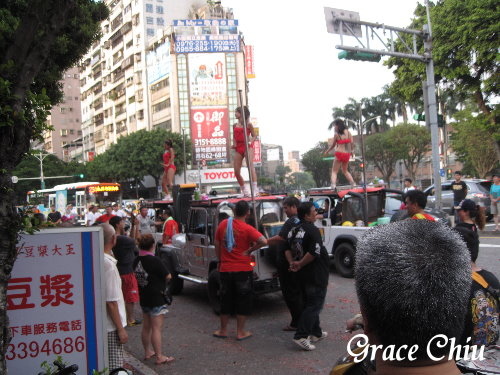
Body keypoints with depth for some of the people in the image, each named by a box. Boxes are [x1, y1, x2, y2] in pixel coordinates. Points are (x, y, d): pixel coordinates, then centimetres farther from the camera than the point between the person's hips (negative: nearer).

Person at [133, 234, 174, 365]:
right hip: (156, 298, -8)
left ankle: (148, 352, 30)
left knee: (146, 327, 18)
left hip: (144, 298, 8)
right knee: (156, 328, -3)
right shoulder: (155, 260, -20)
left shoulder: (137, 261, 1)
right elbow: (168, 276, -14)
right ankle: (159, 357, 2)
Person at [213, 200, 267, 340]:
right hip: (243, 270, -4)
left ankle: (223, 330, 26)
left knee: (226, 300, 16)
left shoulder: (223, 224, 0)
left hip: (225, 269, 4)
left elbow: (217, 245, 9)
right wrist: (250, 250, -11)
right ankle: (240, 332, 15)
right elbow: (263, 241, -26)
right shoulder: (247, 229, -13)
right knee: (243, 301, 9)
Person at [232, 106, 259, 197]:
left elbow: (254, 136, 2)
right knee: (236, 171, 2)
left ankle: (255, 189, -28)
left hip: (247, 147, -6)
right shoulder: (235, 125, 14)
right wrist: (234, 144, -1)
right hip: (238, 148, 6)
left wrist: (250, 141, -17)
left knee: (250, 166, -23)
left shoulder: (248, 124, 1)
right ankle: (244, 190, 19)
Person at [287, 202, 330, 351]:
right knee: (314, 305, -2)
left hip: (303, 275, 9)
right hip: (316, 275, -9)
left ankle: (316, 333, 30)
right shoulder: (313, 230, -18)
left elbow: (288, 249, 9)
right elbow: (314, 252, -26)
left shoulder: (294, 230, 8)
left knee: (310, 303, 19)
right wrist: (300, 264, -16)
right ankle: (301, 336, -8)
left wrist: (292, 263, -1)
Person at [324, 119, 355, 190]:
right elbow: (351, 143, 2)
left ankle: (333, 185, -19)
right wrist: (351, 151, 18)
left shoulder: (337, 134, -6)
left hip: (339, 154, -5)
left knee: (334, 171, 2)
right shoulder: (348, 132, 5)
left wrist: (327, 151, 17)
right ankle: (353, 184, 17)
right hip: (347, 154, 5)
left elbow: (333, 145, 2)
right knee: (345, 171, 24)